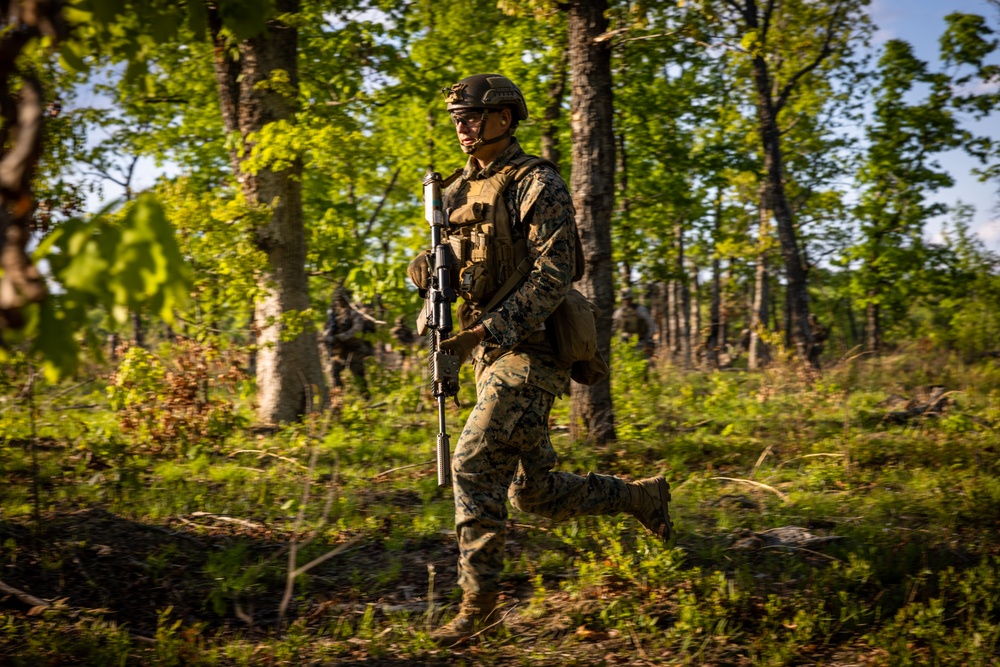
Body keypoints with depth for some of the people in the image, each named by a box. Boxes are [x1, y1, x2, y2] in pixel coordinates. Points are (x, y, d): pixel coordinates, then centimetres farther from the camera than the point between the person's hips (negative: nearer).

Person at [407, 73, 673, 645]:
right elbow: (456, 269, 22)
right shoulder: (460, 191, 15)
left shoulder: (538, 185, -10)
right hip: (490, 352, 8)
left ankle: (480, 598, -7)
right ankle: (644, 496, 32)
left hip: (529, 350, -8)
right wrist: (428, 270, -3)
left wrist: (485, 331, -28)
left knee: (474, 463, -17)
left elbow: (553, 276, -19)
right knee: (533, 489, 12)